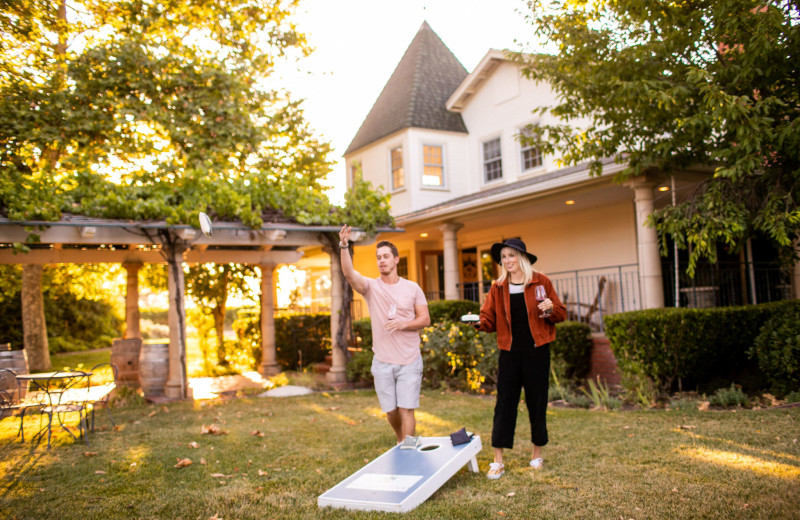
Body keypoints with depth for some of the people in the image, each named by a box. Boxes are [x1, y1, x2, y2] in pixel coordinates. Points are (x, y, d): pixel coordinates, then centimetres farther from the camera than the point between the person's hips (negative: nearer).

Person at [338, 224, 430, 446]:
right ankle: (401, 442, 38)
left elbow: (425, 319, 0)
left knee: (406, 409, -5)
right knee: (390, 410, 12)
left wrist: (403, 324, -19)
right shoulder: (371, 286, -1)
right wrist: (344, 247, -36)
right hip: (382, 361, 1)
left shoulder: (412, 288, 1)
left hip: (409, 361, -1)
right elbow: (349, 273, -20)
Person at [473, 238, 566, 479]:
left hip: (537, 351, -1)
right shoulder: (498, 288, 6)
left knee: (537, 403, 7)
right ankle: (498, 461, 6)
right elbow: (490, 319, 4)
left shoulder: (540, 282, 0)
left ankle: (537, 454, 26)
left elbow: (561, 313, 4)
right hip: (509, 352, 2)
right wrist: (479, 323, -17)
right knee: (504, 404, 0)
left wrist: (550, 310, -17)